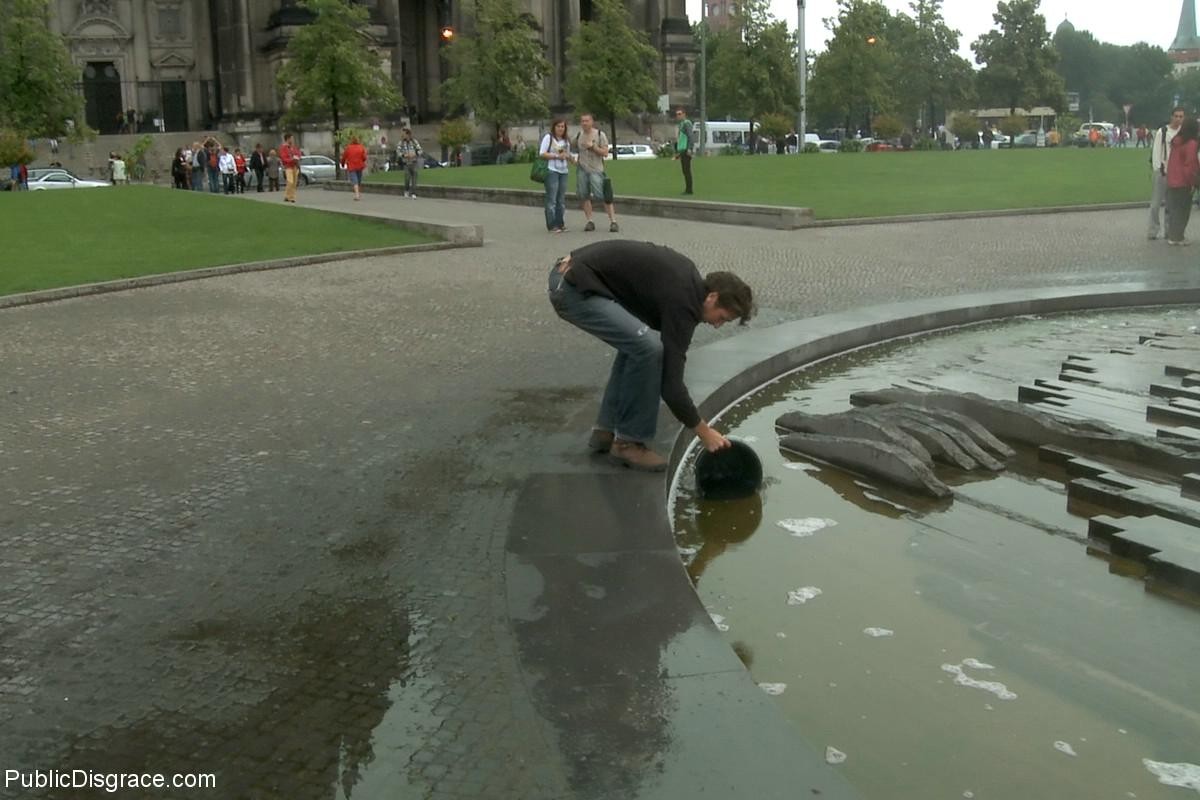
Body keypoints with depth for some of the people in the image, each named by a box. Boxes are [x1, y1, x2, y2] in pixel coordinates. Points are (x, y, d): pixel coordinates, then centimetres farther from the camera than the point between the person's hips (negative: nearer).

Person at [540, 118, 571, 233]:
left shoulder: (566, 141, 18)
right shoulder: (548, 137, -1)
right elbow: (542, 153, -9)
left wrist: (567, 156, 3)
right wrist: (556, 156, -15)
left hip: (563, 172, 7)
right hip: (551, 171, -7)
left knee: (561, 199, 8)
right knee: (552, 199, -8)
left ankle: (560, 224, 14)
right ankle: (552, 225, -5)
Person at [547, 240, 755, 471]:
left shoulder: (687, 276, 14)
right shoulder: (682, 302, -12)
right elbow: (670, 384, -14)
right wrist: (704, 432, -4)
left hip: (571, 274, 10)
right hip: (574, 287, -10)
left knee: (635, 343, 18)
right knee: (648, 348, -15)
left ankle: (606, 430, 21)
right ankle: (628, 442, -1)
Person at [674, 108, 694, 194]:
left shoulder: (686, 123, -9)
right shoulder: (681, 124, 22)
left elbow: (691, 136, -19)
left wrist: (689, 148, -26)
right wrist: (678, 152, 25)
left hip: (686, 151, -10)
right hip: (682, 151, 10)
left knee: (687, 170, -10)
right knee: (685, 171, 9)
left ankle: (689, 190, -10)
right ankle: (687, 189, 11)